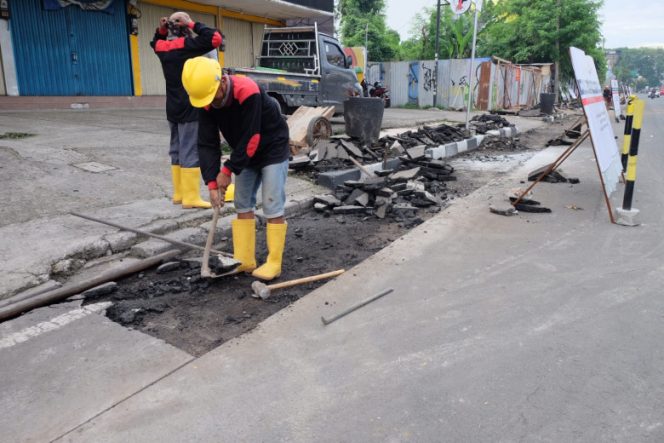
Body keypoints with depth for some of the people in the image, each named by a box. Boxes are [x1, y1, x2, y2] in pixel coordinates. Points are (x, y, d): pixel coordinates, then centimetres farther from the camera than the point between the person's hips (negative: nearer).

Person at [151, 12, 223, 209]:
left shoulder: (163, 47, 8)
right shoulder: (187, 45, -13)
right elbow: (216, 39, -20)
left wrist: (161, 30, 14)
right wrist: (194, 25, -10)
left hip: (173, 109, 8)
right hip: (189, 109, -8)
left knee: (177, 152, 12)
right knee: (191, 153, -5)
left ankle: (179, 194, 18)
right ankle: (191, 198, -3)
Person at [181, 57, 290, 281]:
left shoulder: (248, 92, -32)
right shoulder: (207, 101, -11)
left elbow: (250, 138, -29)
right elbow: (207, 144, -13)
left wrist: (227, 170, -21)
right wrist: (212, 183, -21)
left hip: (272, 150, -7)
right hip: (246, 154, 7)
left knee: (272, 206, -9)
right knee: (243, 205, 6)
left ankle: (274, 263, -1)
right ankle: (245, 260, 13)